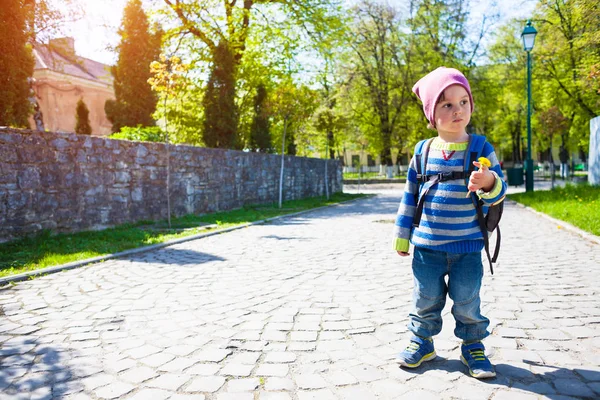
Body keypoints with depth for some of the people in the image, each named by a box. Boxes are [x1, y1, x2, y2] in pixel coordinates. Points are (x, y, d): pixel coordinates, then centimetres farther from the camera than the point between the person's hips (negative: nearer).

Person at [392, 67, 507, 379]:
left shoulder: (481, 149, -4)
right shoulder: (423, 152, -1)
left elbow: (498, 192, -7)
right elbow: (410, 196, 8)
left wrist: (489, 183, -31)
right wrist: (402, 235, 9)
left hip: (467, 247, -1)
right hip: (427, 245, 1)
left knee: (467, 301, 9)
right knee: (426, 299, 13)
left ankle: (472, 347, 30)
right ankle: (421, 343, 32)